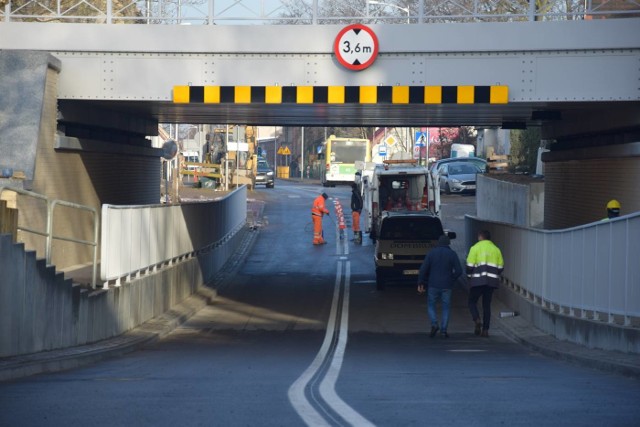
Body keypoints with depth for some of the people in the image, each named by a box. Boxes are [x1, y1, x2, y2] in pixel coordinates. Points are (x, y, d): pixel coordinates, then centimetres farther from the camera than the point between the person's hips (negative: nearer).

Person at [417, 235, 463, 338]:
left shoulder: (431, 253, 1)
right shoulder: (452, 254, 0)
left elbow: (423, 269, -3)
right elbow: (459, 271, -5)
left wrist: (420, 283, 4)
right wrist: (451, 279, 11)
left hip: (433, 285, 0)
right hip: (447, 286, 0)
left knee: (431, 305, 13)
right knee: (446, 307, 8)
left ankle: (434, 324, -9)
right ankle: (443, 330, 1)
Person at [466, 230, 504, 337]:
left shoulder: (475, 248, -1)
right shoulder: (496, 249, 11)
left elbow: (470, 265, -6)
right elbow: (500, 267, 10)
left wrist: (469, 276, 11)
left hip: (478, 280, -4)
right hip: (491, 281, 4)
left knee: (472, 302, 9)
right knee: (487, 304, 10)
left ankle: (477, 320, -17)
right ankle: (485, 330, 6)